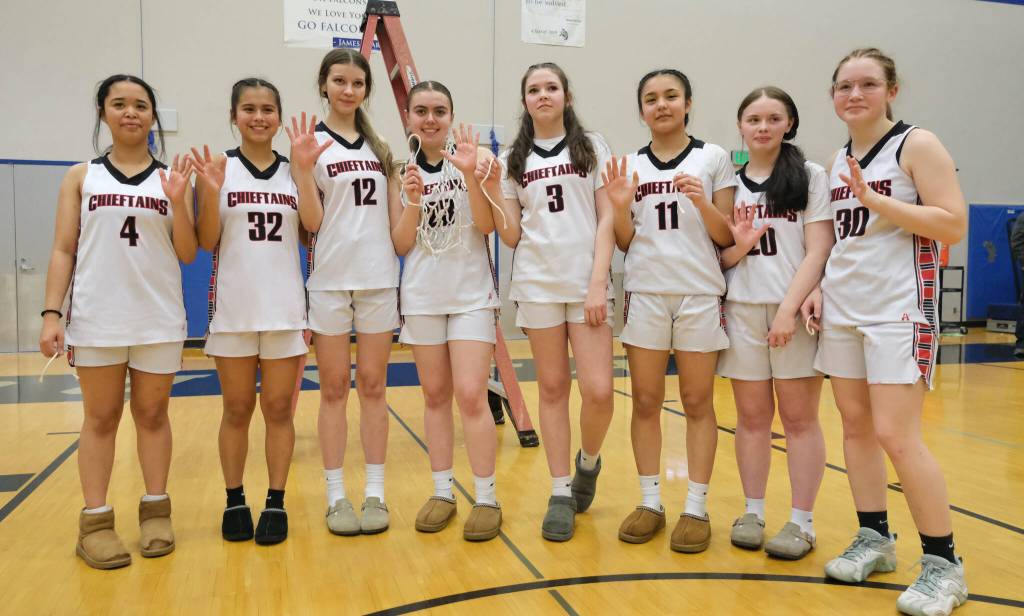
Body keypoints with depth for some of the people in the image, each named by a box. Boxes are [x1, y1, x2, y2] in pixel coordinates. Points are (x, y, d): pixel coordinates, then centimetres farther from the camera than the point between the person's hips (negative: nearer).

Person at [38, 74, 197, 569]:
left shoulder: (172, 178, 6)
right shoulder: (81, 177, 7)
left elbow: (187, 254, 3)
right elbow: (63, 250, 4)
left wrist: (179, 202, -11)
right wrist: (51, 313, -5)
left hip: (158, 319, 1)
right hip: (96, 319, 0)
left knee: (152, 414, 8)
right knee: (100, 417, 6)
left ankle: (156, 512, 18)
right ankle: (95, 523, 14)